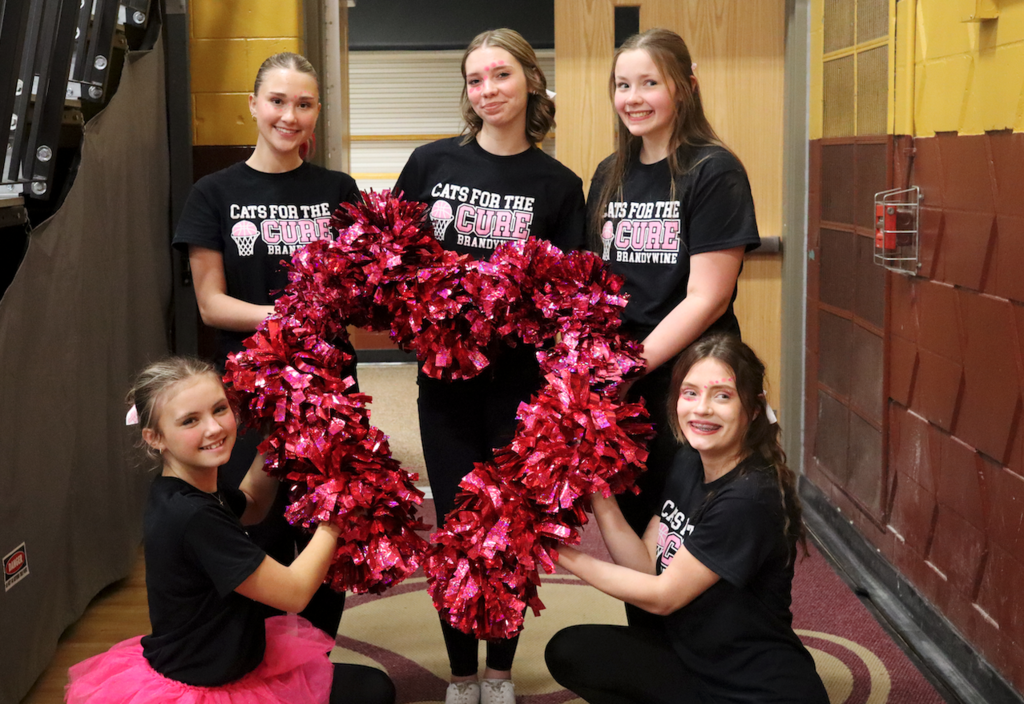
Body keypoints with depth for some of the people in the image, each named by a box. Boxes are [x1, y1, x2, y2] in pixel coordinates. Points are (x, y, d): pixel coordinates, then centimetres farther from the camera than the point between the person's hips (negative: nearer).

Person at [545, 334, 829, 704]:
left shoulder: (748, 500, -24)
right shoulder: (686, 466, 2)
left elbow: (661, 596, -18)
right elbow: (645, 567, -1)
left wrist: (567, 556, -12)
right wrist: (597, 488, -9)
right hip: (692, 652, 8)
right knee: (569, 651, -5)